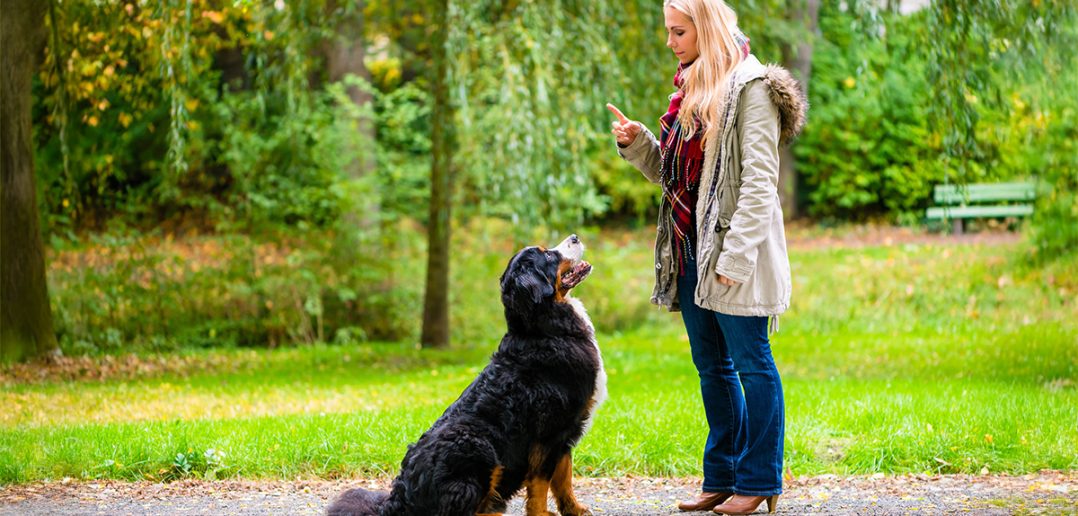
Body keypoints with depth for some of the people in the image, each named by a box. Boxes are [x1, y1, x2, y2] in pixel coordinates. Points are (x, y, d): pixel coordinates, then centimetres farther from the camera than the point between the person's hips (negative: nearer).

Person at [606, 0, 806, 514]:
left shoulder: (751, 86, -10)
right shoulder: (689, 87, 15)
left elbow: (759, 181, -16)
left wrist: (736, 254, -21)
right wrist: (637, 144, 3)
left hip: (733, 249, -9)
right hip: (690, 248, 9)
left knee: (751, 363, -1)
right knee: (711, 366, 13)